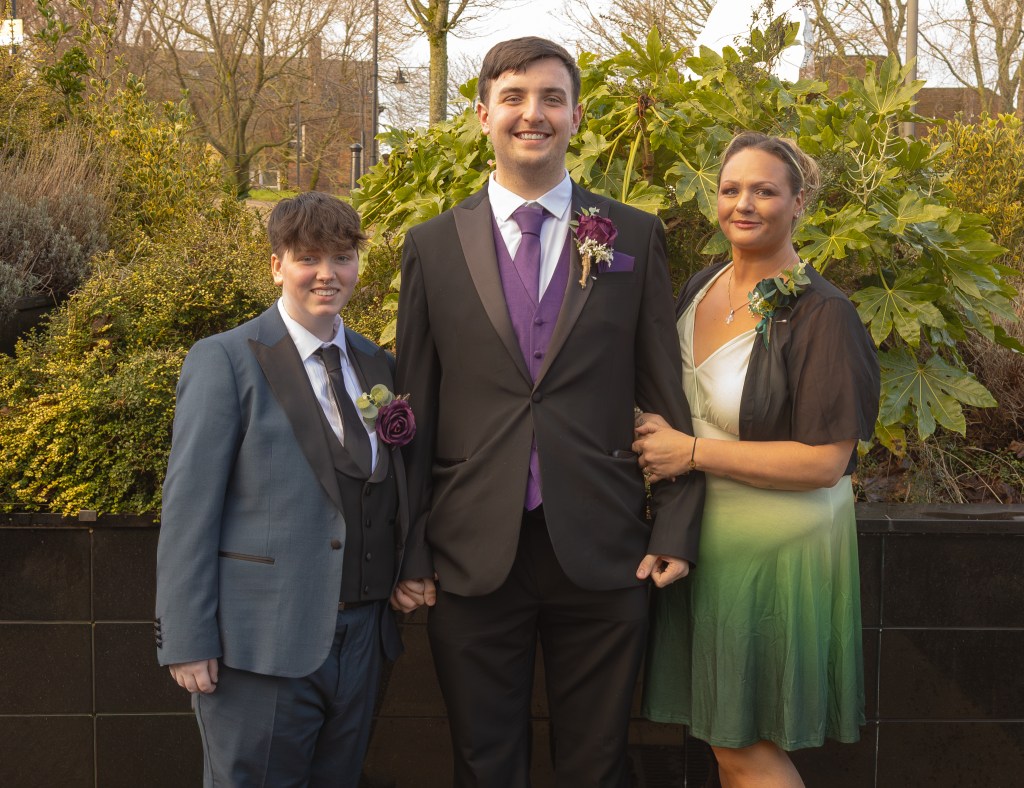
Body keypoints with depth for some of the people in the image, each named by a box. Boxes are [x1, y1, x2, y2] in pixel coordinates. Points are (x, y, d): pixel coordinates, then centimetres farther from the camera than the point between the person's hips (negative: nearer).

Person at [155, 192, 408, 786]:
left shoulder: (375, 364, 11)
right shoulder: (224, 361, -6)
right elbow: (190, 507, -10)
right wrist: (186, 641, -14)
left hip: (362, 636, 6)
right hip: (262, 643, -5)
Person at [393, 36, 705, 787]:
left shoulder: (634, 237, 3)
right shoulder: (432, 246, 3)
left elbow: (666, 392, 4)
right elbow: (416, 408, 5)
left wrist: (677, 528, -1)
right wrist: (410, 552, 4)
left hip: (601, 552, 0)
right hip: (473, 555, 1)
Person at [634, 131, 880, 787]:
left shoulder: (821, 313, -16)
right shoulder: (700, 288, 5)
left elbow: (825, 461, -21)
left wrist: (692, 452, -20)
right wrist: (656, 437, 1)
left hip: (774, 547, -7)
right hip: (701, 535, 7)